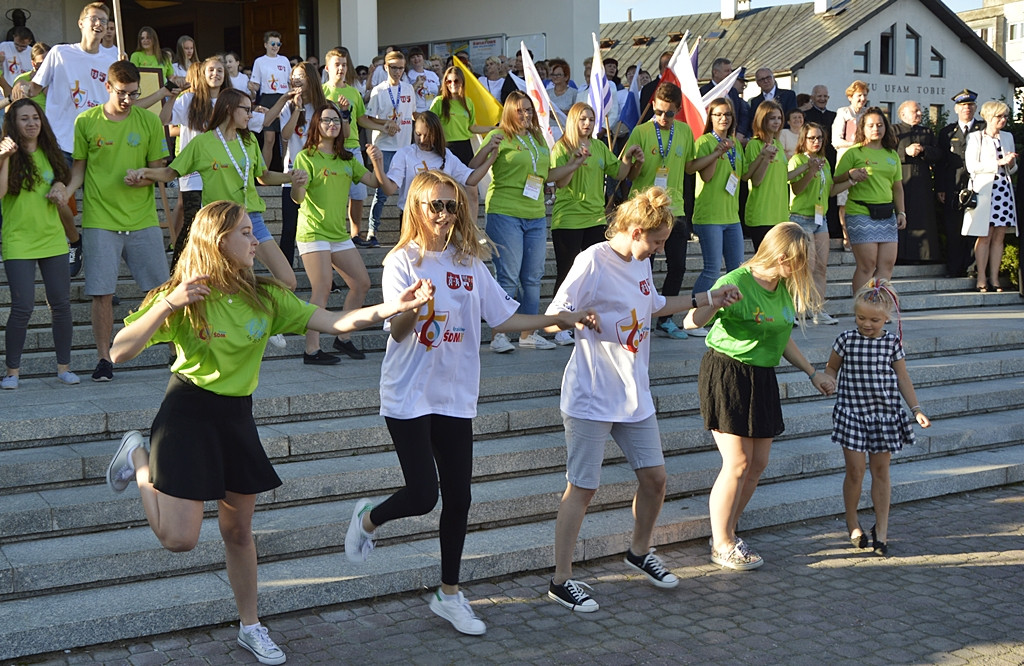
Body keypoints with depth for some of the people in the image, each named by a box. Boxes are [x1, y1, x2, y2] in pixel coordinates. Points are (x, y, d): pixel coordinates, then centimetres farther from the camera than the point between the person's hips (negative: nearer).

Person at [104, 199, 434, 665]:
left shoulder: (266, 298, 1)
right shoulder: (183, 298, -12)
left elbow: (335, 323, -6)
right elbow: (120, 352, -17)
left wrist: (395, 307, -21)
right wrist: (168, 304, -28)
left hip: (236, 417, 4)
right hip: (188, 413, -4)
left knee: (238, 530, 13)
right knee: (180, 537, -7)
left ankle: (250, 626, 30)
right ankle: (138, 458, 20)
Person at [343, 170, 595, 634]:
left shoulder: (470, 264, 6)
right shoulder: (403, 262, -7)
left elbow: (502, 318, 9)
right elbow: (398, 330, -16)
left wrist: (558, 319, 2)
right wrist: (413, 306, -37)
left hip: (455, 397, 5)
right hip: (409, 397, -5)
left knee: (458, 498, 6)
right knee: (422, 496, -9)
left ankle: (449, 594, 22)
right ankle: (367, 518, 25)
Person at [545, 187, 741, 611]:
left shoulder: (641, 262, 9)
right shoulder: (593, 262, -15)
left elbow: (654, 305, 26)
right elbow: (553, 318, -16)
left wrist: (707, 299, 23)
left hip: (634, 394, 8)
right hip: (591, 397, -8)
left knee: (654, 477, 11)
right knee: (582, 488, -2)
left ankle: (640, 552, 36)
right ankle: (561, 580, 9)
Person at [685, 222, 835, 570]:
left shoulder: (785, 288, 7)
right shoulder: (736, 282, -17)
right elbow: (691, 321, -21)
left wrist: (813, 373, 18)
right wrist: (715, 303, -40)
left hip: (762, 378, 8)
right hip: (727, 374, -8)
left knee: (758, 463, 9)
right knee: (738, 463, -7)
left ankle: (726, 534, 24)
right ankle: (722, 545, 8)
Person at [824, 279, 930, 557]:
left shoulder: (892, 343, 0)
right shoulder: (846, 339, -3)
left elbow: (903, 378, 7)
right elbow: (832, 368, 9)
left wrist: (917, 409, 2)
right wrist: (827, 382, -13)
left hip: (884, 413, 1)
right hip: (851, 411, -1)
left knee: (881, 471, 6)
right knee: (855, 470, 0)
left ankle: (881, 529, 15)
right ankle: (852, 523, 21)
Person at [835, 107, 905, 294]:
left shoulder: (892, 154, 18)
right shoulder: (853, 153, 2)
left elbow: (897, 187, 21)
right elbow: (836, 181, 0)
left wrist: (901, 212, 12)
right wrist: (850, 174, -19)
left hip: (887, 214, 6)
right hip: (861, 213, -6)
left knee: (887, 265, 0)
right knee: (867, 265, -9)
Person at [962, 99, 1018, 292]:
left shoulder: (1007, 137, 17)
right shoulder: (975, 137, 1)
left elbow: (1011, 170, 20)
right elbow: (971, 166, -10)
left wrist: (1011, 164, -3)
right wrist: (999, 162, -14)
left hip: (1004, 189, 5)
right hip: (984, 189, -5)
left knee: (999, 236, 2)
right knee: (985, 236, -7)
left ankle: (994, 278, 4)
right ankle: (982, 279, -4)